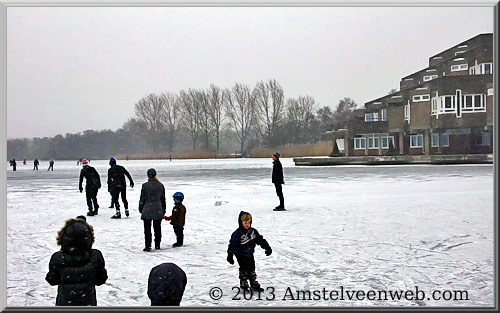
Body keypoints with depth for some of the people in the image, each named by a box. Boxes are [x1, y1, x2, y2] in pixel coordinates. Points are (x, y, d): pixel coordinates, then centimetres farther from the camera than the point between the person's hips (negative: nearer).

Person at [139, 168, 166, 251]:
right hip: (158, 210, 3)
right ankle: (157, 245, 20)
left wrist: (140, 209, 8)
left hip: (147, 210, -3)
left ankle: (148, 246, 0)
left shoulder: (145, 185, -9)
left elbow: (142, 198, -4)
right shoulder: (160, 185, 1)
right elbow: (163, 199, 8)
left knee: (147, 229, 3)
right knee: (157, 228, 13)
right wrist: (163, 210, 18)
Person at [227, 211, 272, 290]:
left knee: (252, 268, 11)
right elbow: (233, 244, -20)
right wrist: (230, 255, -25)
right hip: (241, 255, -5)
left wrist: (267, 247, 7)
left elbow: (260, 240, 8)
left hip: (250, 254, 6)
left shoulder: (253, 231, 1)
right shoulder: (237, 233, -17)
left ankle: (253, 282, 23)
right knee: (244, 268, -6)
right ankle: (243, 282, 10)